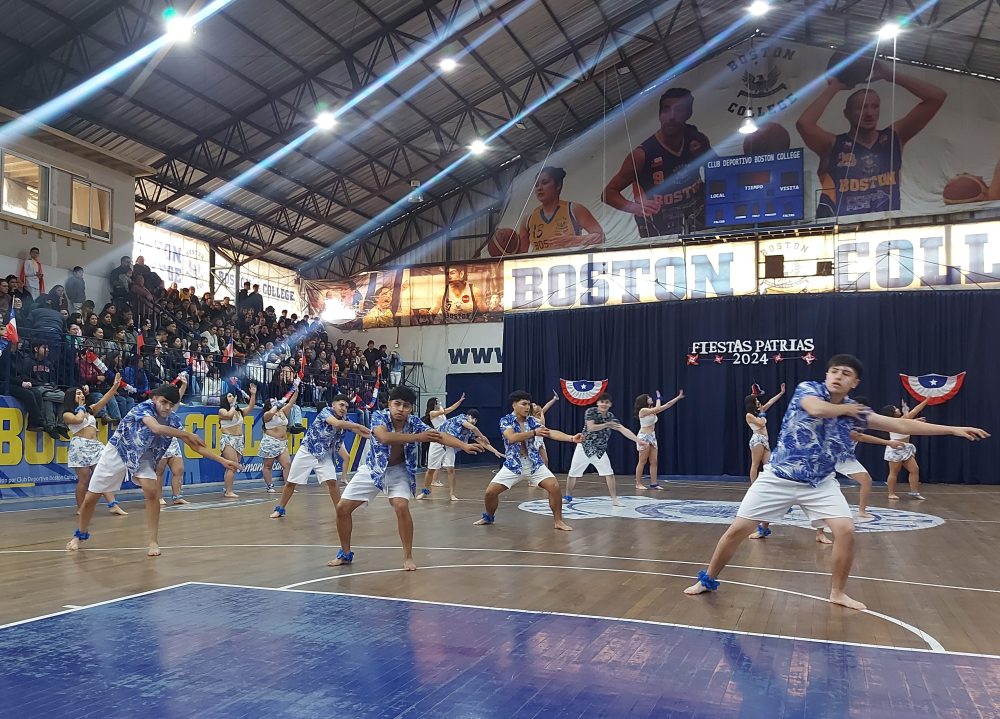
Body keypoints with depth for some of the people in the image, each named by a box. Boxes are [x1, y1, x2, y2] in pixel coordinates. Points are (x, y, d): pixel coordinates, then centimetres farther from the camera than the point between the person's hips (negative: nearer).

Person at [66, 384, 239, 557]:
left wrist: (222, 460, -16)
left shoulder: (173, 420, -13)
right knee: (90, 498, 5)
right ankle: (80, 535, 32)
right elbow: (157, 428, -47)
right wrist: (187, 434, -40)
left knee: (152, 492, -21)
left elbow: (195, 445, -10)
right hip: (117, 452, -3)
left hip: (142, 458, 3)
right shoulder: (143, 407, -28)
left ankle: (153, 541, -12)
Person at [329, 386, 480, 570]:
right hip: (372, 469, 1)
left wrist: (465, 446, -45)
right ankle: (345, 553, 20)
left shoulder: (414, 423, -17)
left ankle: (408, 557, -6)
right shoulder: (378, 416, -23)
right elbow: (385, 437, -43)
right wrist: (417, 437, -45)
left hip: (398, 471, 0)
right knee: (342, 508, -2)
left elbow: (440, 435, -29)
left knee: (402, 507, -24)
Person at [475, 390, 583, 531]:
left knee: (554, 487, -15)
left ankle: (559, 521, 2)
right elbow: (512, 438, -27)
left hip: (534, 464, 2)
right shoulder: (505, 420, -8)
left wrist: (572, 438, -28)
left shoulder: (532, 421, 1)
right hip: (513, 465, -2)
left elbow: (551, 432, -13)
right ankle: (489, 517, 24)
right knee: (490, 492, -7)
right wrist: (534, 432, -31)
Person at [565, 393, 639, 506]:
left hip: (600, 450, 2)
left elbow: (623, 430, -10)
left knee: (609, 473, -10)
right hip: (584, 447, -2)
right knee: (573, 473, 4)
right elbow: (590, 428, -22)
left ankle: (614, 498, 0)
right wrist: (607, 425, -25)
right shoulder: (591, 411, -12)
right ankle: (568, 496, 23)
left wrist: (638, 440, -20)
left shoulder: (611, 417, -3)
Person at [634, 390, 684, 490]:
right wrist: (658, 398, -6)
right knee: (642, 462, -4)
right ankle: (638, 483, 2)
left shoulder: (652, 410, 11)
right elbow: (658, 408, -20)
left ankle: (654, 483, 8)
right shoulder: (643, 410, -12)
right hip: (643, 437, -8)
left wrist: (678, 397, 8)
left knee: (654, 462, 5)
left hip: (652, 437, 8)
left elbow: (667, 405, 10)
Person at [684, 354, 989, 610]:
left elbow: (901, 424, 2)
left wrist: (954, 429, 1)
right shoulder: (807, 389, -9)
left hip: (821, 483, 3)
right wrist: (846, 408, -12)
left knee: (845, 530, -13)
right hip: (778, 477, -3)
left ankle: (837, 592, 11)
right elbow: (817, 409, -31)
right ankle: (708, 579, 16)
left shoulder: (856, 411, 1)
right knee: (738, 529, -4)